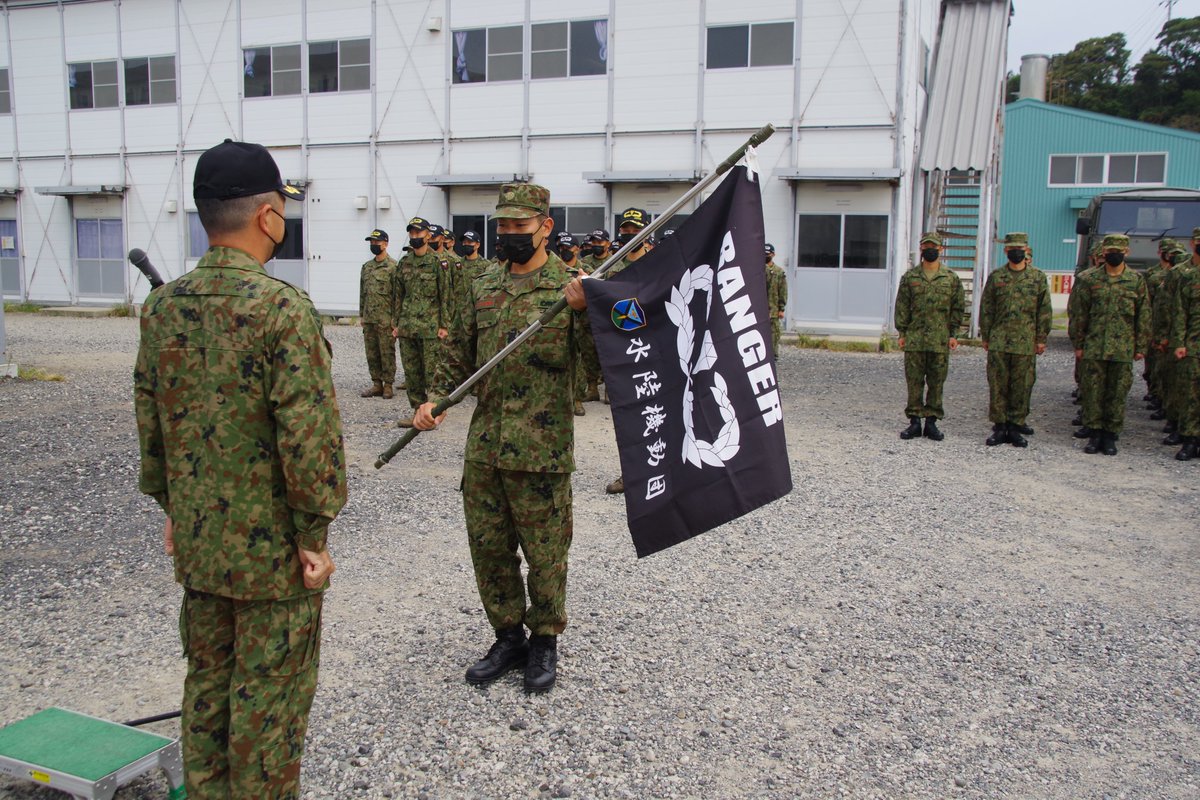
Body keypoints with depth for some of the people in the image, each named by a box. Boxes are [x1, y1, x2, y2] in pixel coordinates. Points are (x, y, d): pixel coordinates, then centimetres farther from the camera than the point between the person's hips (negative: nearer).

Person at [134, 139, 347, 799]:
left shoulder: (162, 306, 1)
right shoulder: (282, 308, -21)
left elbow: (150, 422, 10)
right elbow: (308, 435, -22)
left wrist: (171, 507, 20)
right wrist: (313, 532, -11)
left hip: (196, 541, 7)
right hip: (273, 547, -7)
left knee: (207, 681, 22)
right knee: (269, 696, 8)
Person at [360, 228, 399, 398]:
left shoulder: (393, 266, -8)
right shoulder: (366, 267, 14)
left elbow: (398, 294, -10)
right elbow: (362, 292, 19)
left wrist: (395, 318, -14)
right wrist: (361, 314, 15)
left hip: (385, 319, -7)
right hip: (369, 319, 7)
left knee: (387, 353, -1)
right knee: (371, 354, 10)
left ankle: (388, 386, 6)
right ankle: (376, 384, 19)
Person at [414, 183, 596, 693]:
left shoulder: (572, 286, -6)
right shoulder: (484, 288, 12)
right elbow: (461, 356, 20)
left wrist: (585, 310, -26)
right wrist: (434, 400, 6)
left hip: (541, 449, -6)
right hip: (483, 446, 6)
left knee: (545, 553, 7)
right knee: (488, 549, 14)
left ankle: (544, 642, 27)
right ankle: (508, 638, 31)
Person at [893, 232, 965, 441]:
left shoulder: (951, 278, 6)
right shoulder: (910, 277, 5)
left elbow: (958, 307, 7)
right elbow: (902, 306, 5)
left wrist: (953, 334, 0)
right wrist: (902, 332, -1)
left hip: (940, 340, 0)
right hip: (914, 339, 0)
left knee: (936, 382, 5)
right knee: (914, 381, 3)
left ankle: (932, 422, 13)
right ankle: (914, 422, 10)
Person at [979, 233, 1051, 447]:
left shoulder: (1038, 277, 5)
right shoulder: (996, 277, 6)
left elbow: (1044, 311, 5)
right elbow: (986, 308, 8)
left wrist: (1041, 339, 1)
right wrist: (986, 336, 4)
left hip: (1026, 343, 0)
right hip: (998, 341, 1)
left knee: (1021, 387, 3)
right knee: (997, 386, 2)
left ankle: (1016, 427, 12)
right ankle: (999, 427, 10)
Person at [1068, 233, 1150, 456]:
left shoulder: (1136, 281, 4)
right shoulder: (1090, 280, 4)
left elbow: (1144, 317, 6)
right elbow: (1080, 314, 6)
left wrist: (1140, 347, 2)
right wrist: (1078, 344, 3)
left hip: (1123, 349, 0)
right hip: (1094, 347, 0)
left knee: (1117, 393, 4)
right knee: (1092, 391, 1)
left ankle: (1110, 435, 13)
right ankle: (1095, 433, 12)